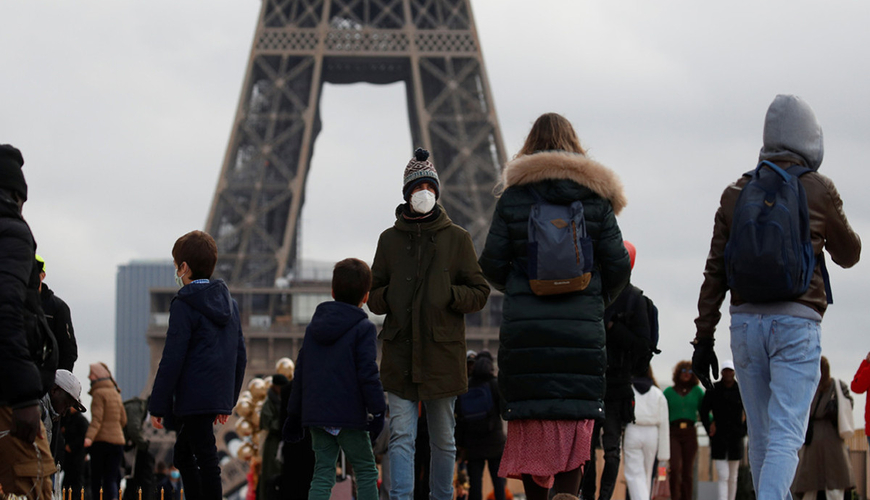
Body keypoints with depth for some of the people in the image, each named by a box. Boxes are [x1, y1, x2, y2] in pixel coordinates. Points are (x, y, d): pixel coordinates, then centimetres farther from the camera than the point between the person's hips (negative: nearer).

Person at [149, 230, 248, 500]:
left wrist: (157, 405, -10)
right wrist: (229, 401, 22)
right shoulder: (228, 302, 14)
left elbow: (172, 359, -14)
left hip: (194, 396, -8)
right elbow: (240, 355, 16)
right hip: (219, 396, 8)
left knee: (206, 460, -7)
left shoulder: (184, 305, -11)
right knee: (183, 456, 19)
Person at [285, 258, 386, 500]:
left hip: (315, 414, 5)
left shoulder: (314, 326, 13)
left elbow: (300, 372, 16)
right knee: (366, 472, 6)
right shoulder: (364, 328, -6)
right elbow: (368, 373, -13)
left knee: (323, 473, 7)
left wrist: (294, 414, 20)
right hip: (349, 415, -5)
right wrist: (377, 411, -9)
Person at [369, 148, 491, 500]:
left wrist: (448, 295, -14)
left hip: (443, 352, 0)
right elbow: (374, 296, 14)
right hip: (400, 353, 0)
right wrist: (390, 297, -8)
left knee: (443, 440, 8)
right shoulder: (390, 240, 10)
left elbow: (479, 293, 5)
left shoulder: (457, 239, 6)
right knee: (401, 436, -9)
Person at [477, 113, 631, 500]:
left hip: (523, 327, 1)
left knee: (531, 419, 7)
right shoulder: (595, 198, 4)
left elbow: (492, 265, 2)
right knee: (573, 418, -3)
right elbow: (618, 266, 2)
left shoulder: (513, 197, 4)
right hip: (581, 329, -1)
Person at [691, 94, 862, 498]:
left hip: (746, 321, 4)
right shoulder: (819, 191, 1)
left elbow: (715, 272, 8)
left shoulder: (736, 193, 10)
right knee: (786, 435, -10)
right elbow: (848, 254, 15)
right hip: (797, 321, -4)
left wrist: (703, 338, 10)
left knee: (760, 435, 13)